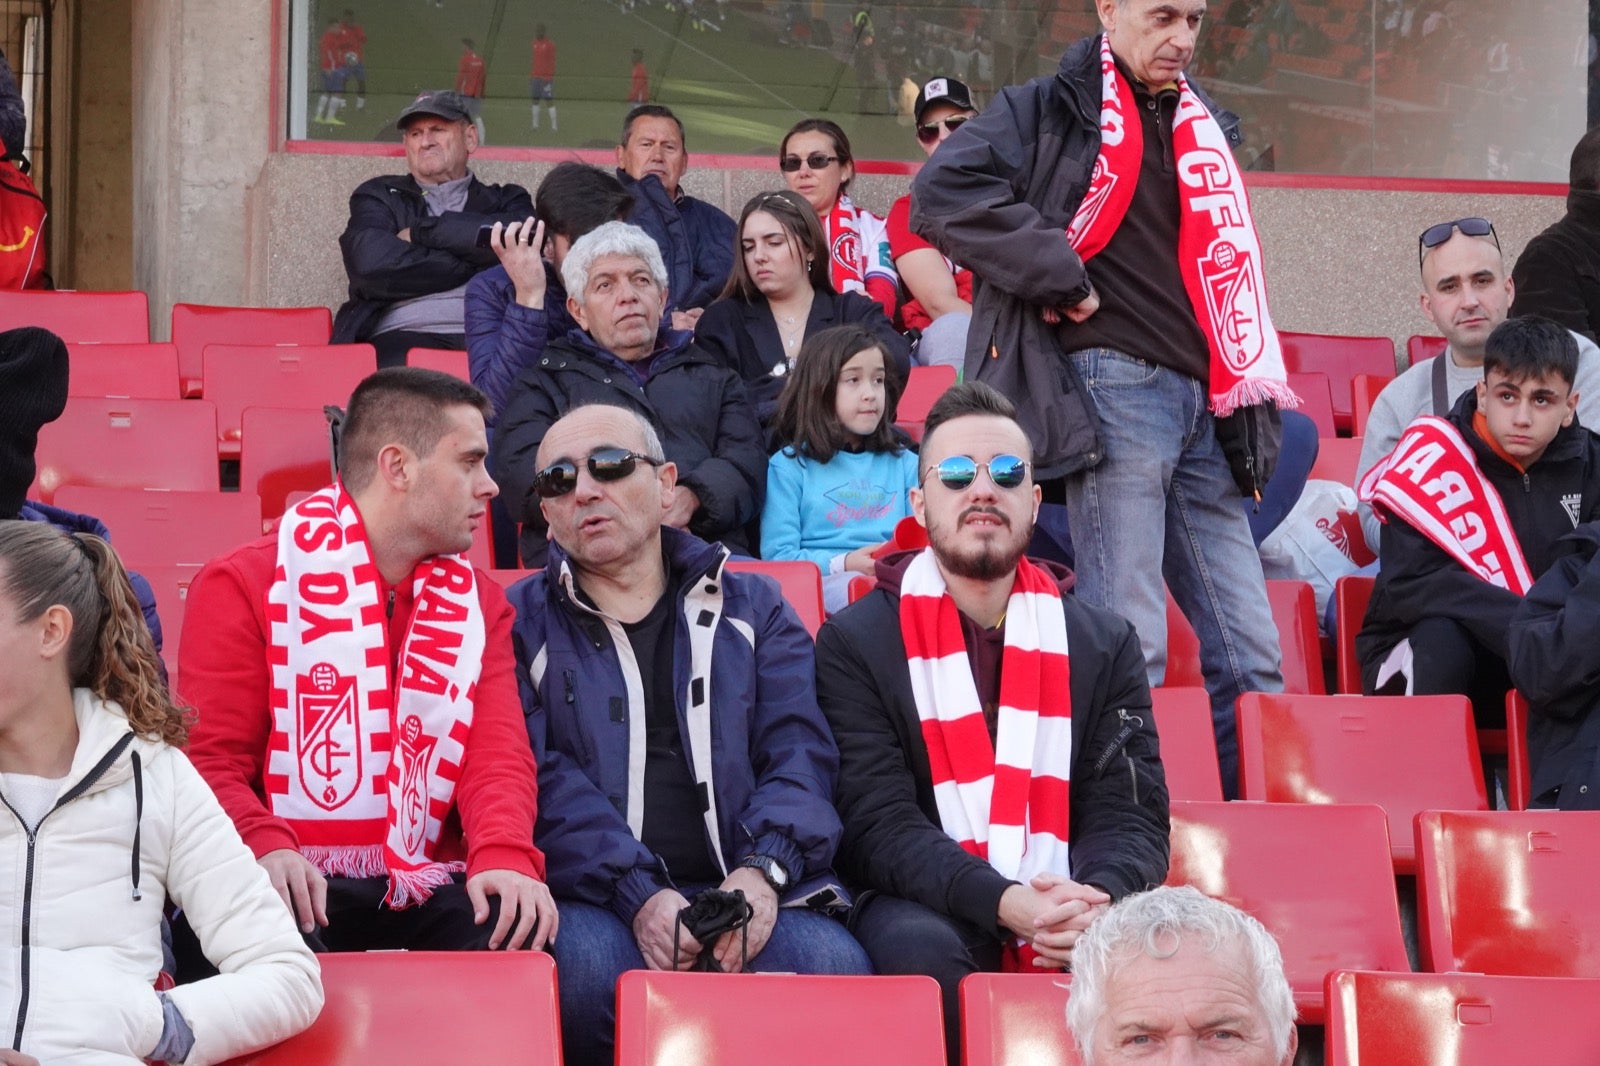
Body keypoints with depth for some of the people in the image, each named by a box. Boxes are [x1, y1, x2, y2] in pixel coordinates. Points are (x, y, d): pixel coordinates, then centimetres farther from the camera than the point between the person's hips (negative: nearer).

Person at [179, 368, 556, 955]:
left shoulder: (477, 602, 17)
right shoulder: (244, 586, 3)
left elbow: (497, 752, 3)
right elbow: (210, 759, -5)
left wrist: (504, 855, -20)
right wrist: (265, 845, -28)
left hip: (425, 893, 4)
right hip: (297, 887, -4)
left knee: (527, 935, -28)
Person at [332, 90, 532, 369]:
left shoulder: (505, 201, 25)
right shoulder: (378, 196, 22)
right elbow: (372, 264, 0)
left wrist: (422, 230, 4)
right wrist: (474, 264, 3)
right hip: (404, 335, -1)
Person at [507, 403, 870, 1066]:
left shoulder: (751, 608, 20)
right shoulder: (520, 622, 14)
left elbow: (799, 753, 8)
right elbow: (541, 777, -1)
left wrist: (763, 869, -14)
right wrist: (638, 895, -17)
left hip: (744, 889, 1)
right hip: (597, 902, 0)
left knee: (834, 962, -32)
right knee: (587, 968, -35)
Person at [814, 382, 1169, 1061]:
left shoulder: (1104, 646, 11)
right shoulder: (855, 643, 2)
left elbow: (1130, 815, 3)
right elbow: (879, 823, -9)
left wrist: (1098, 898, -22)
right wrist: (1003, 903, -25)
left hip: (1076, 922, 1)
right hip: (928, 909, -1)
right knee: (917, 949, -36)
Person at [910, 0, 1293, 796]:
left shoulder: (1202, 131, 22)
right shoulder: (1054, 109, 2)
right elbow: (944, 192, -14)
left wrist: (1252, 403, 15)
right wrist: (1060, 278, -14)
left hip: (1202, 408, 7)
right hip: (1116, 392, -7)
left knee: (1251, 654, 5)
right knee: (1130, 647, -11)